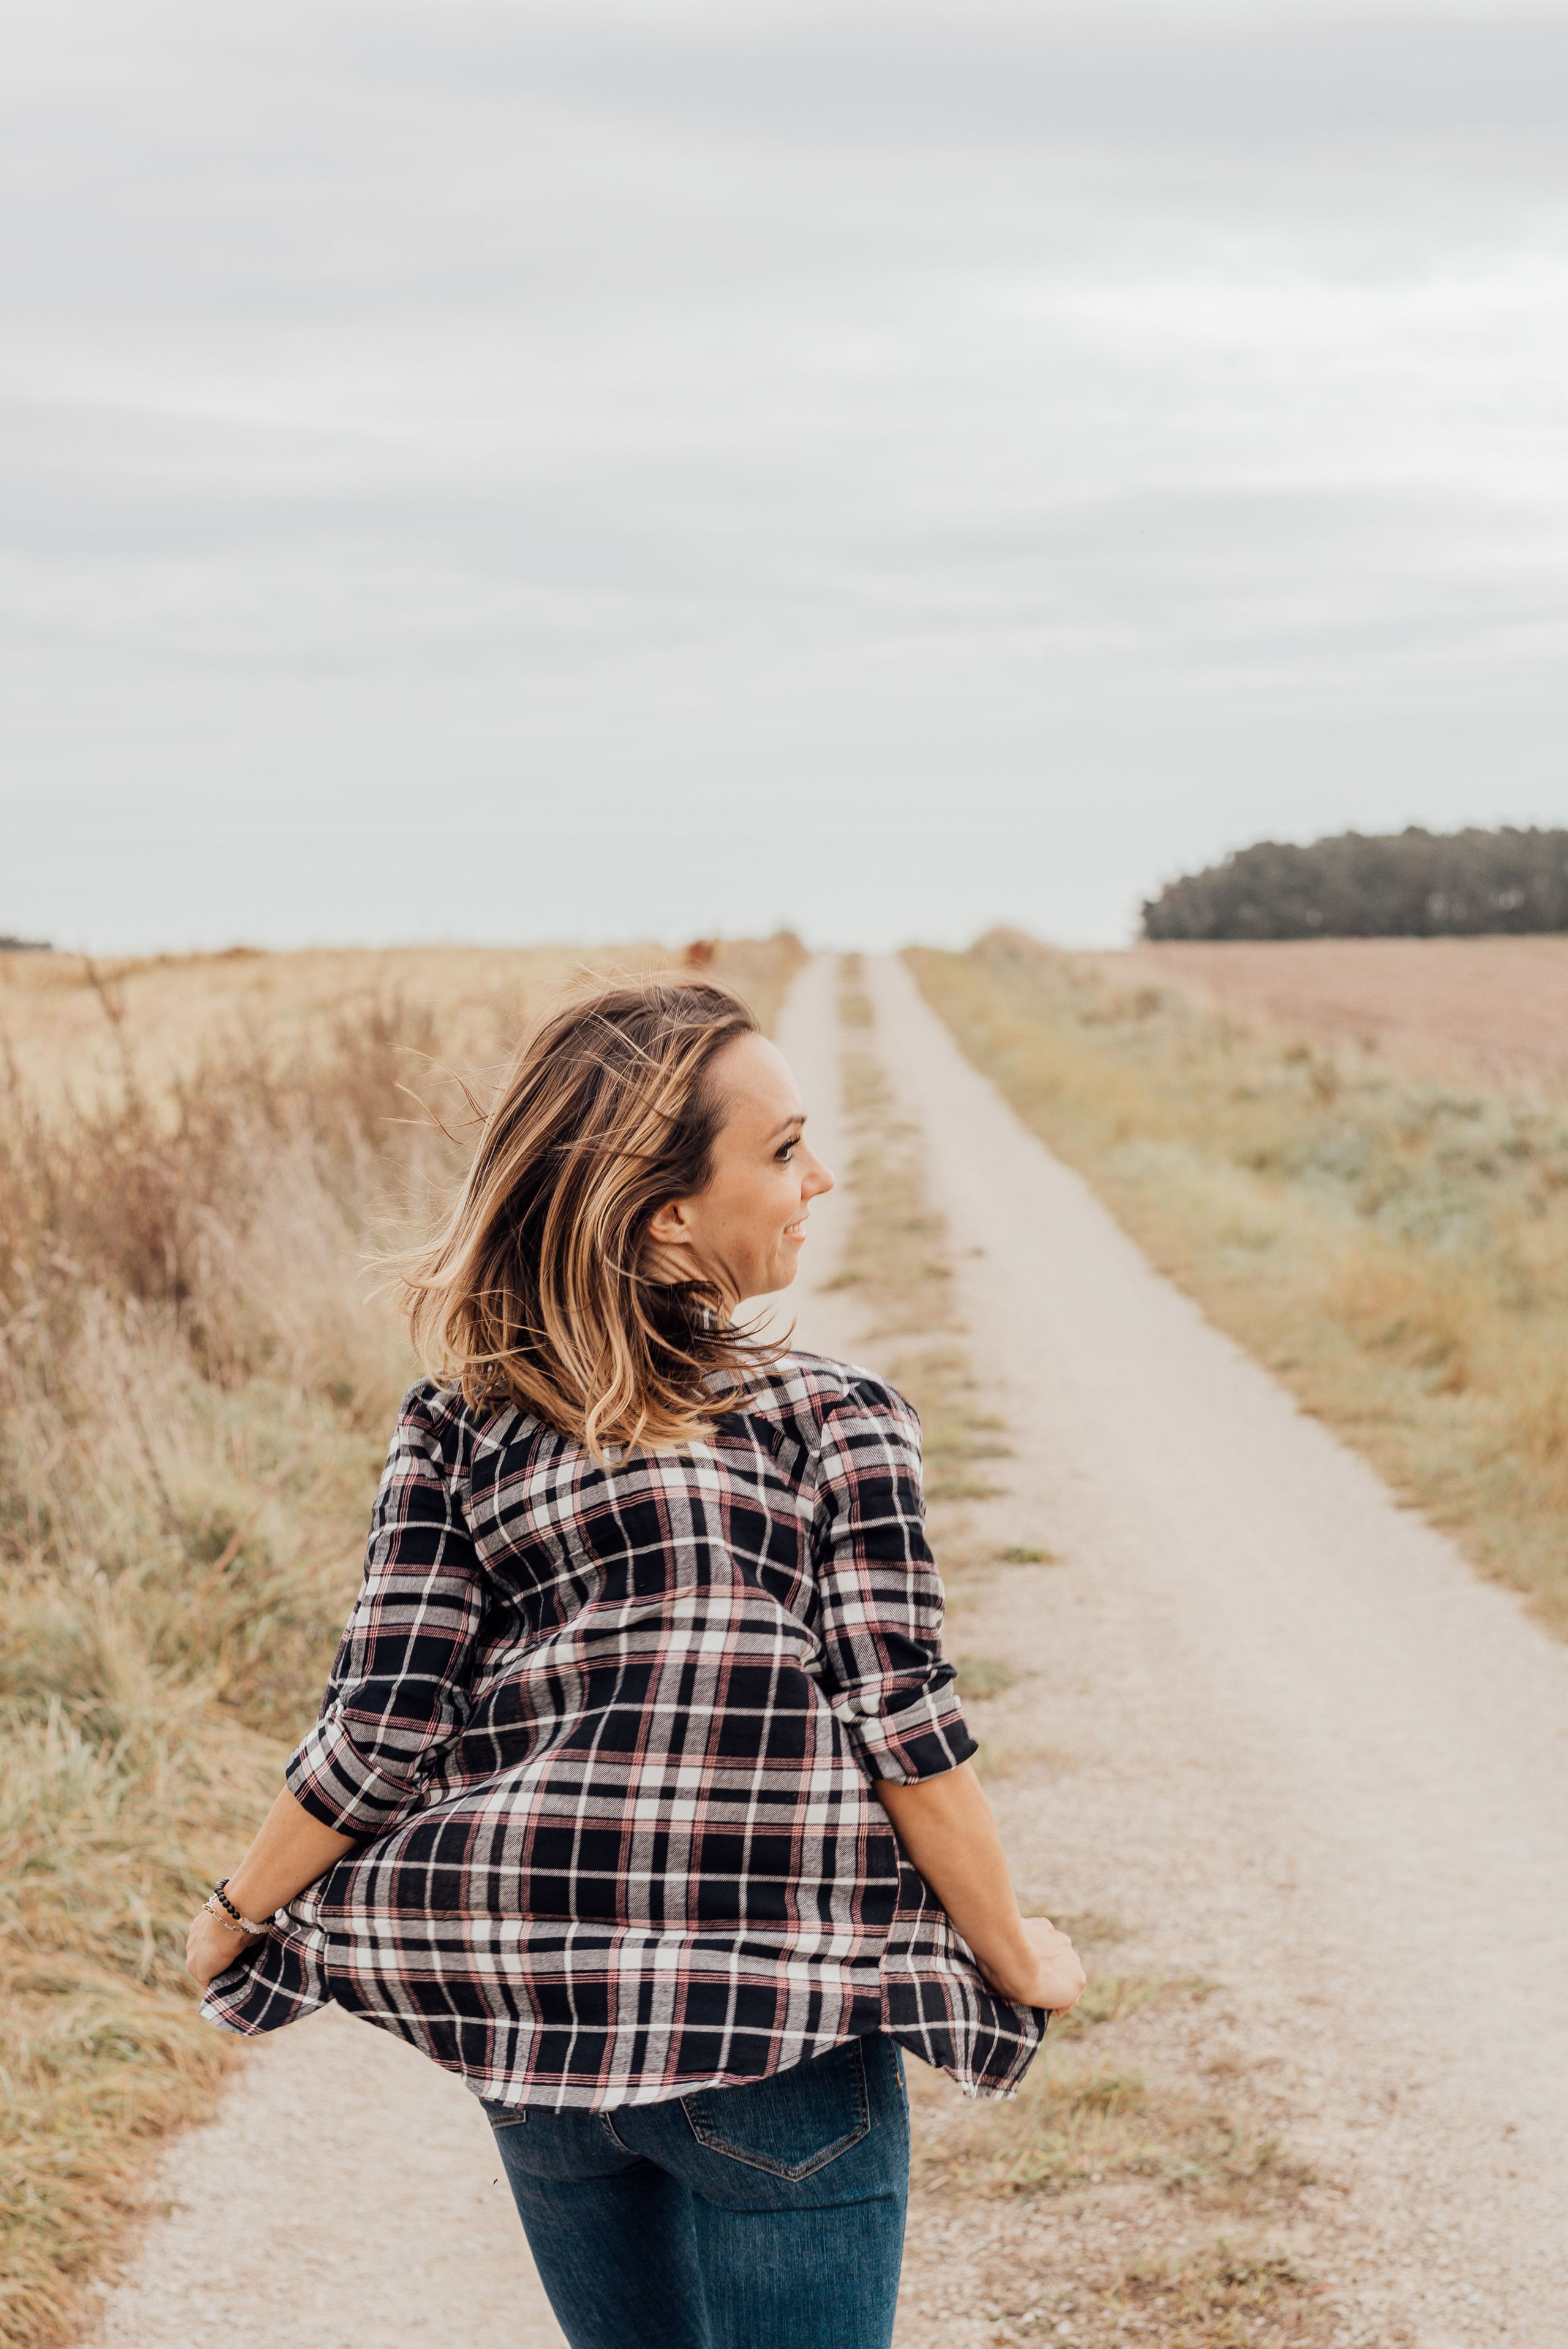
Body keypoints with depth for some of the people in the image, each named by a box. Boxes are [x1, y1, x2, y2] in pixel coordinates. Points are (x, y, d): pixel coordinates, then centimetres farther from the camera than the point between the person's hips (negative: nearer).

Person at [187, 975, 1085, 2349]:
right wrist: (1018, 1962, 5)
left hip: (538, 2020, 4)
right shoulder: (836, 1420, -6)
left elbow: (385, 1728, -3)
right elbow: (905, 1731, -8)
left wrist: (237, 1914, 13)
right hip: (787, 2032, -3)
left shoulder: (461, 1424, 1)